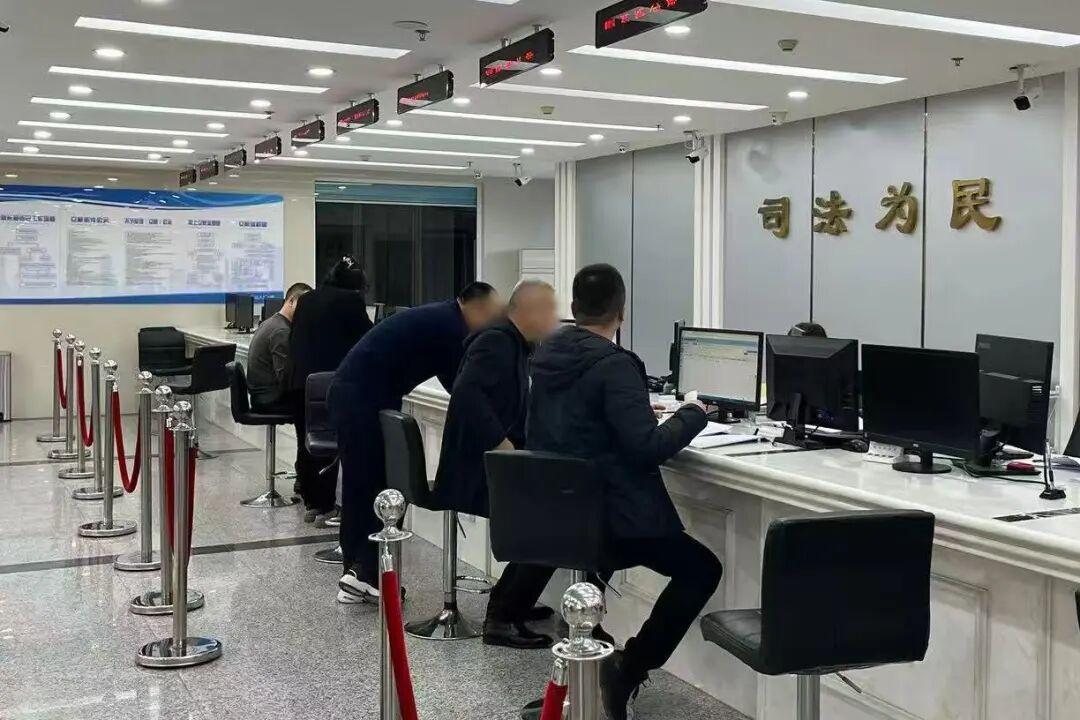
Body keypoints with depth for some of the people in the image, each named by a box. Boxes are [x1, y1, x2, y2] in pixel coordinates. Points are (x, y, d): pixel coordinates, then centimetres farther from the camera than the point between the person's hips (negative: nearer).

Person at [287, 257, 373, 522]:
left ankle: (310, 504, 18)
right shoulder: (351, 300, -3)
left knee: (306, 444, 12)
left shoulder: (307, 299, 16)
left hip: (298, 381, 6)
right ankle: (325, 507, 2)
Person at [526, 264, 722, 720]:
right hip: (607, 513, -8)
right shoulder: (614, 365, -18)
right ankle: (629, 668, -1)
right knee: (702, 569, 6)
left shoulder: (548, 355, 6)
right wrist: (691, 416, -6)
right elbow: (647, 449, -22)